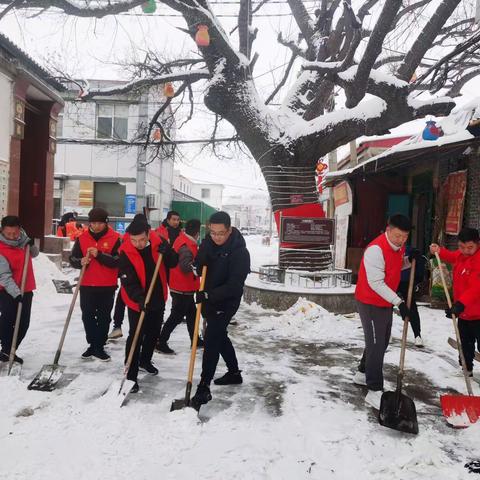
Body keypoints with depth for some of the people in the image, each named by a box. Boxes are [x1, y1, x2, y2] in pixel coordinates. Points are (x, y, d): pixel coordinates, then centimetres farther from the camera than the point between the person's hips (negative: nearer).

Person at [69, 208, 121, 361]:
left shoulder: (115, 238, -7)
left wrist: (99, 255, -25)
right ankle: (92, 344, 27)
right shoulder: (82, 238, 3)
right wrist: (81, 262, -18)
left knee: (104, 318, 7)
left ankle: (100, 347, 20)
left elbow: (118, 261, -15)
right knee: (88, 317, 11)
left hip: (107, 287, -3)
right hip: (87, 285, 3)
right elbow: (73, 259, 4)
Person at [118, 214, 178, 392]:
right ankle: (131, 376, 7)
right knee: (135, 336, -5)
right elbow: (128, 281, -23)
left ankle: (145, 360, 44)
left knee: (154, 332, 20)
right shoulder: (126, 252, -21)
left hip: (158, 299, 5)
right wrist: (139, 298, -37)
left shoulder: (159, 242, -13)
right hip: (137, 302, -4)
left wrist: (167, 252, -27)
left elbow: (173, 263, -6)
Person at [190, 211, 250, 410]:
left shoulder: (240, 252, -23)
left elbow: (234, 286, -27)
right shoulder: (208, 241, -3)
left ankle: (203, 388, -4)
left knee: (211, 341, -12)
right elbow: (199, 265, 10)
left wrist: (209, 295, -34)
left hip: (226, 303, -8)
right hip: (208, 299, 8)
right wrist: (197, 265, -13)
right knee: (220, 336, 19)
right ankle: (234, 373, 38)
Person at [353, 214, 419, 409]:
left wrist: (410, 260, -2)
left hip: (387, 303, 9)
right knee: (376, 345, -6)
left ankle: (363, 373, 37)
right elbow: (376, 283, -26)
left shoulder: (399, 247, 2)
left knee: (381, 342, 18)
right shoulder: (376, 249, -26)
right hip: (371, 304, -9)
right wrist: (399, 301, -27)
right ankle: (374, 391, 1)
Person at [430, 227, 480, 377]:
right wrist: (439, 251, 5)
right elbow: (452, 257, 24)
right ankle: (467, 369, 41)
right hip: (464, 311, 8)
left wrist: (460, 304, -47)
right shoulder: (461, 254, -1)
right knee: (465, 344, 23)